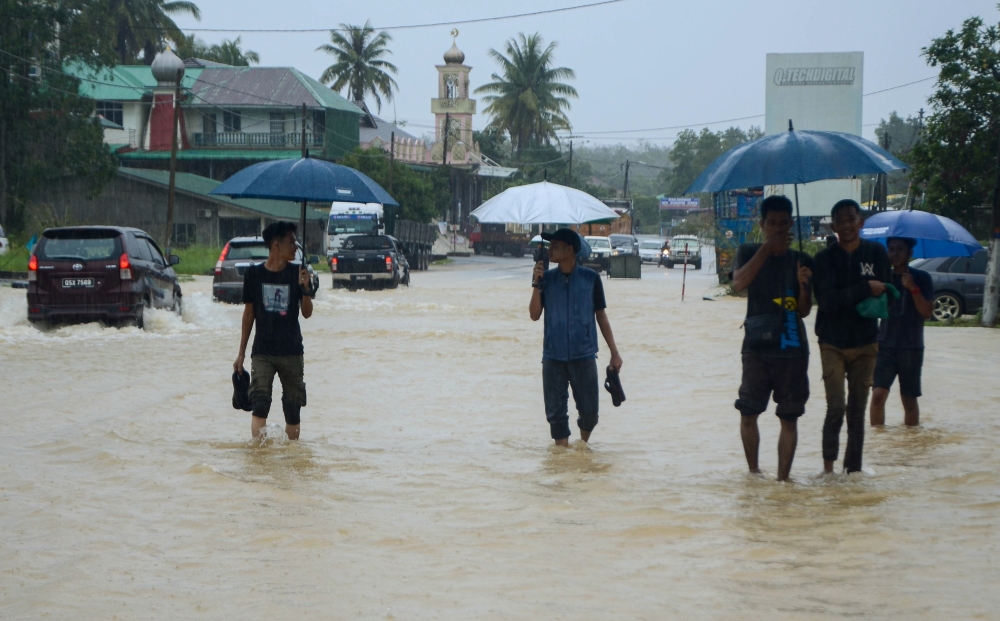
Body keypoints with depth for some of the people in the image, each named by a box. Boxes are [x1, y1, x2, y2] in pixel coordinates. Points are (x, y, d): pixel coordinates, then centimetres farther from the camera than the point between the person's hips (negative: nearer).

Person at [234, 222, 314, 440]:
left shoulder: (297, 273, 2)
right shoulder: (254, 274, 0)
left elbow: (307, 313, -1)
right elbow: (249, 313, 7)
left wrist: (305, 288, -19)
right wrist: (241, 353, 8)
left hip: (291, 351, 1)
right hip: (262, 352, -1)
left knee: (293, 409, 6)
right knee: (260, 405, -14)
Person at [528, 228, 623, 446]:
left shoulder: (590, 278, -1)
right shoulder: (546, 278, 3)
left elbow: (601, 316, 6)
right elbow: (534, 314, -2)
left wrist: (614, 353, 4)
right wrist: (537, 283, -13)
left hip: (584, 356, -1)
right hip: (553, 357, 1)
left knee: (589, 412, 2)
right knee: (556, 413, 1)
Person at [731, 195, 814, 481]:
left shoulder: (801, 261, 7)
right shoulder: (749, 252, 5)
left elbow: (804, 311, 5)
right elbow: (739, 282, -17)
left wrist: (803, 285, -14)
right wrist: (767, 249, -20)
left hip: (792, 349, 1)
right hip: (757, 347, -1)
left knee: (789, 418, 0)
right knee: (748, 413, -1)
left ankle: (782, 479, 5)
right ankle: (753, 472, 16)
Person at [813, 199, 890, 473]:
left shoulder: (876, 253, 2)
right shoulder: (825, 258, -4)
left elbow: (882, 294, -4)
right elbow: (826, 299, -15)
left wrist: (845, 299, -17)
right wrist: (864, 290, -22)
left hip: (865, 342, 2)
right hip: (832, 343, -2)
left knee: (857, 411, 6)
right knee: (836, 407, -13)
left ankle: (853, 469, 12)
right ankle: (828, 465, 0)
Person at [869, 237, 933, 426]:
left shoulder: (921, 278, -2)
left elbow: (927, 312, -10)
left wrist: (913, 288, -21)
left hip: (911, 347, -2)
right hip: (885, 345, 2)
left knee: (909, 399, 5)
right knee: (878, 393, -12)